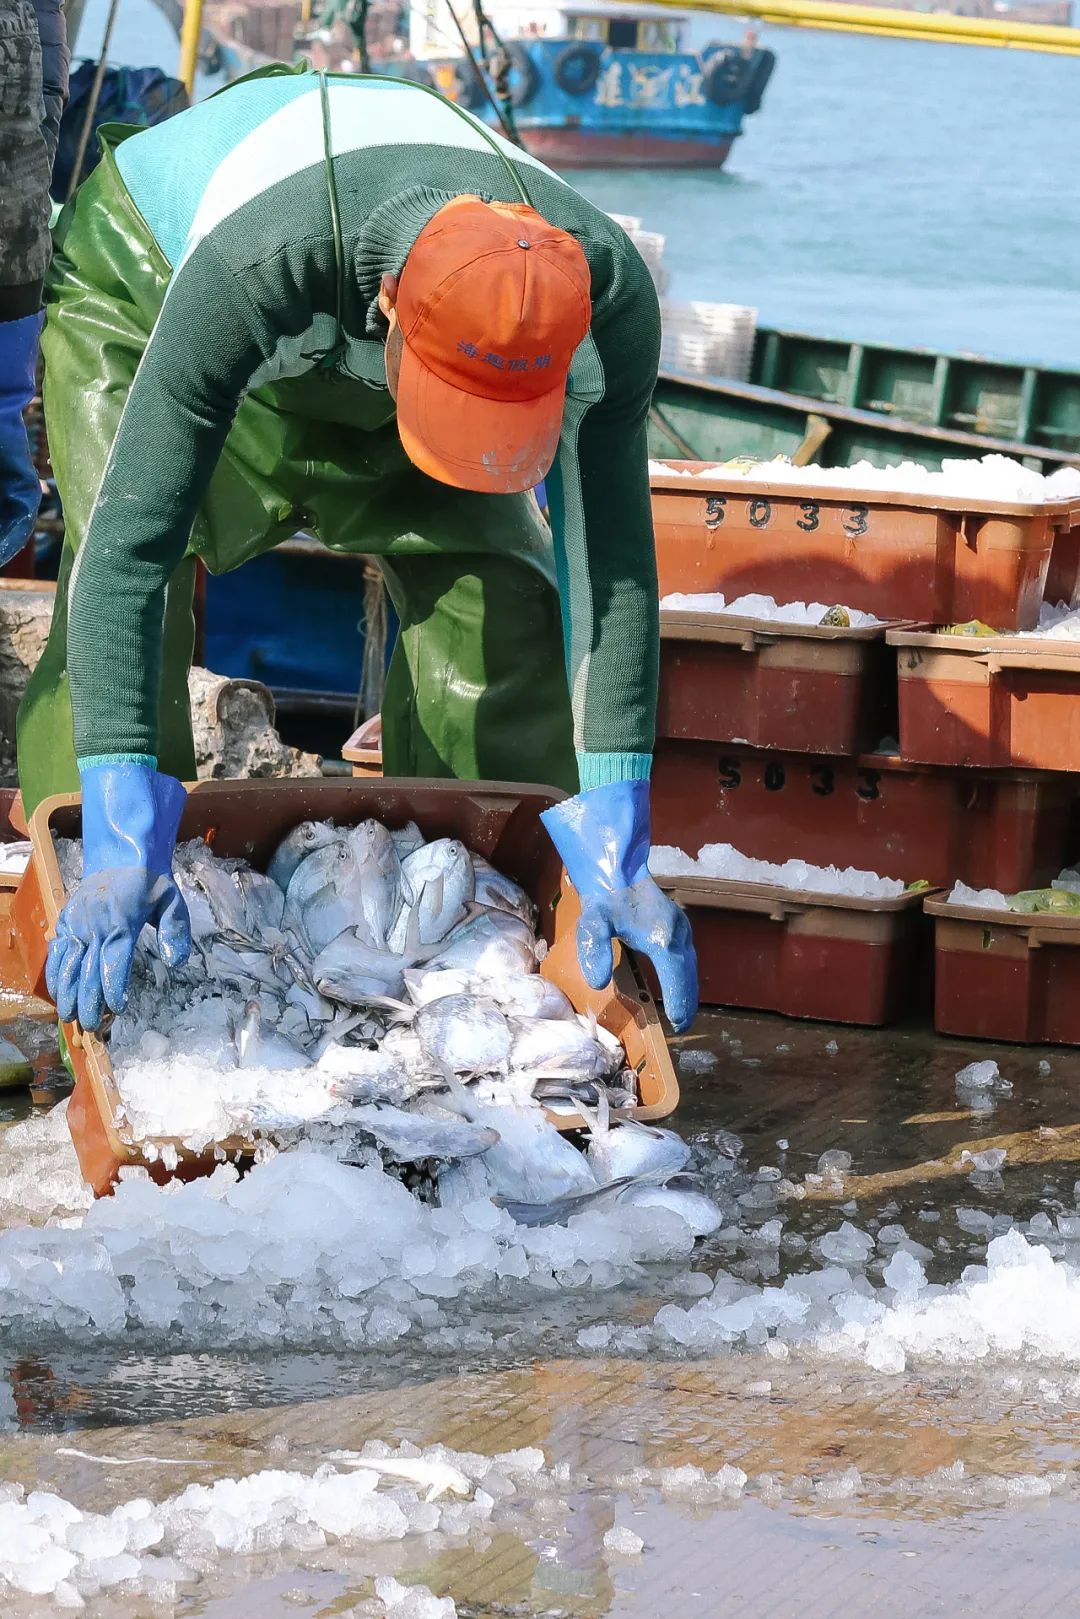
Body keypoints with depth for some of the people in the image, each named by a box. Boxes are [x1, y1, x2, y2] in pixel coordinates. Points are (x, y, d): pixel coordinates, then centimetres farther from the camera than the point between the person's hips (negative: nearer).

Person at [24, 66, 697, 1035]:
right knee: (128, 594, -26)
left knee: (502, 599, -11)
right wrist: (123, 848, -55)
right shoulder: (253, 266, -49)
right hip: (142, 289, -3)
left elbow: (610, 565, -29)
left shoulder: (607, 292, -36)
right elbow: (128, 551, -49)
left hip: (362, 368, 3)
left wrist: (613, 853, -31)